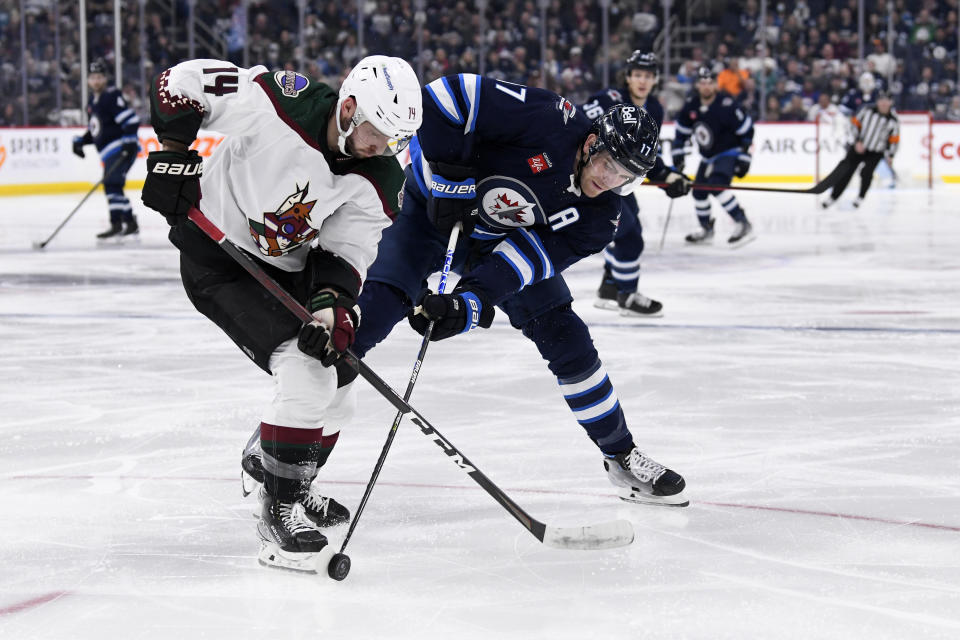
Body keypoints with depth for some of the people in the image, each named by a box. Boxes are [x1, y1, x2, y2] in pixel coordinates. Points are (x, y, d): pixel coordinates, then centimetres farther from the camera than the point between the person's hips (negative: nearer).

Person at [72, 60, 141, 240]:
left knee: (112, 183, -18)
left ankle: (116, 224, -21)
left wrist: (129, 139, -28)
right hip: (110, 152, 10)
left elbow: (131, 119, -19)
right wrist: (80, 141, 13)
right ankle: (131, 223, 20)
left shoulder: (112, 96, -11)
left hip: (121, 148, -10)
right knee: (113, 186, 13)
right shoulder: (92, 102, 18)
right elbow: (94, 131, 27)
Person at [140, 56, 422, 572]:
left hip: (286, 269, 7)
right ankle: (278, 515, -13)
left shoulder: (377, 182, -12)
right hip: (216, 259, -7)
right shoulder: (274, 104, -28)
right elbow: (181, 80, -17)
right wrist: (172, 157, -19)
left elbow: (346, 252, -12)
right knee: (307, 374, -21)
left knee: (337, 389, 12)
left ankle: (286, 487, 37)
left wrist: (331, 308, -30)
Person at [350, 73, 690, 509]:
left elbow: (526, 257, -24)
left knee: (567, 341, 1)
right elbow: (445, 96, -31)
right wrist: (451, 175, -31)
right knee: (379, 304, -24)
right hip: (432, 204, -5)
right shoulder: (548, 121, -30)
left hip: (501, 239, 5)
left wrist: (471, 303, -38)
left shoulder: (598, 216, -15)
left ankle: (621, 456, 18)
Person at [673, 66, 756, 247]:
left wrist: (744, 157, -18)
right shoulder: (691, 105, -5)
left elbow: (746, 130, -18)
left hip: (729, 153, -8)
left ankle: (743, 224, -26)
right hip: (708, 156, 8)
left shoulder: (726, 105, -23)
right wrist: (678, 153, 5)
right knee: (699, 191, 10)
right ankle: (706, 229, 31)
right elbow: (682, 130, 10)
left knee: (716, 186, -27)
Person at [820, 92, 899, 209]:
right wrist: (857, 141, -10)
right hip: (859, 147, 1)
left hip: (876, 153, -1)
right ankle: (833, 197, 4)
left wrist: (890, 155, -3)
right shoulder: (868, 110, -7)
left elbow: (894, 140, 2)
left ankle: (860, 197, 9)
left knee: (866, 173, -16)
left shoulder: (893, 120, -6)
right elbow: (855, 123, -1)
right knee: (846, 171, -4)